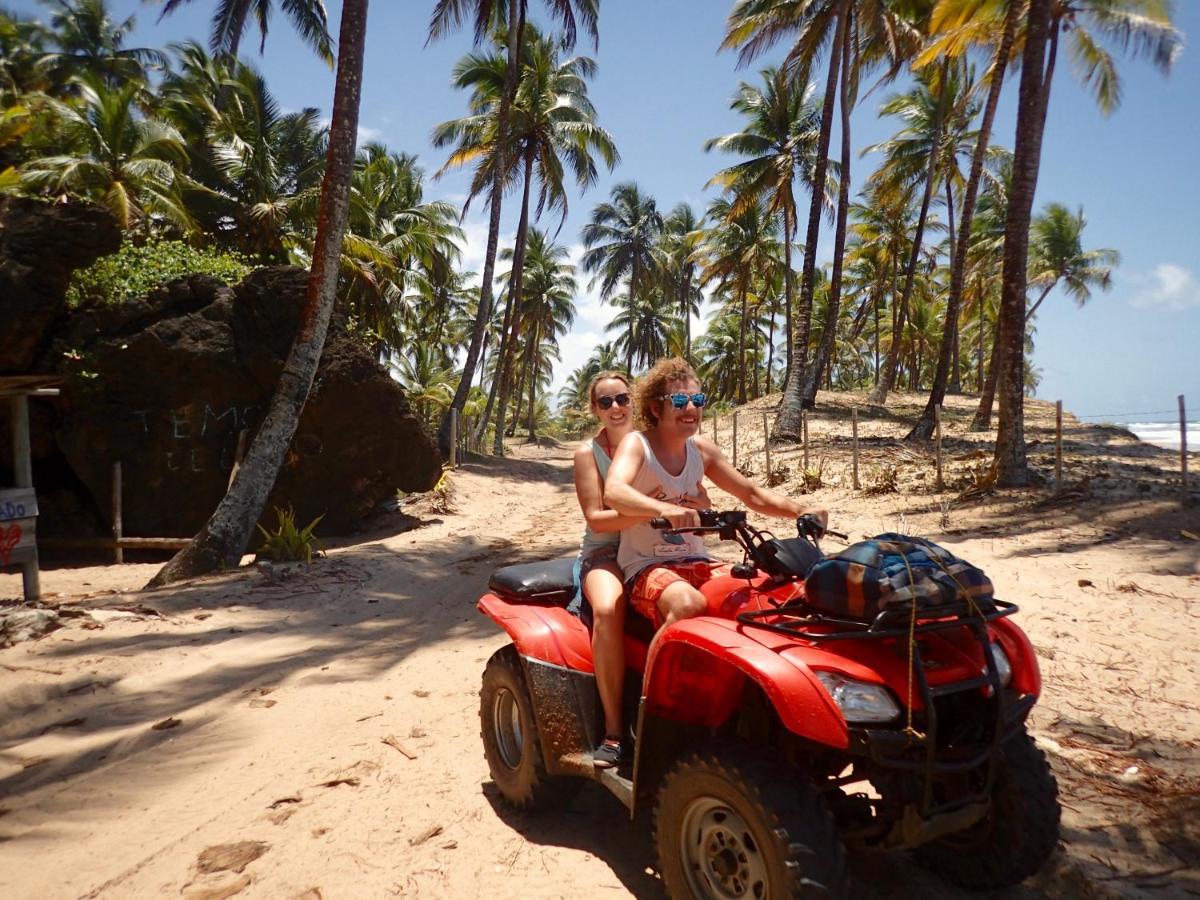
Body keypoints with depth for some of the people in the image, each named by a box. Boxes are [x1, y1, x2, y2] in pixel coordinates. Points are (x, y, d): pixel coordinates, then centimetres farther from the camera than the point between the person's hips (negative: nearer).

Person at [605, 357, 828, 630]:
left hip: (697, 562, 6)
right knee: (689, 604, -35)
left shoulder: (701, 449, 8)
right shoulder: (637, 444, -10)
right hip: (646, 567, -6)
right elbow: (614, 492, -30)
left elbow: (751, 494, 11)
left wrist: (801, 510, -8)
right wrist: (664, 508, -50)